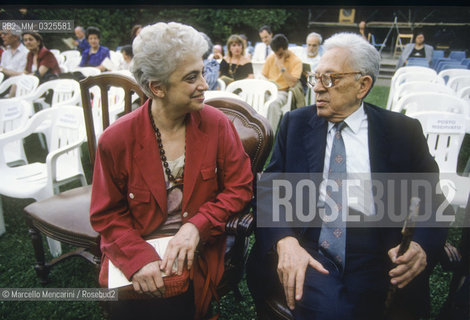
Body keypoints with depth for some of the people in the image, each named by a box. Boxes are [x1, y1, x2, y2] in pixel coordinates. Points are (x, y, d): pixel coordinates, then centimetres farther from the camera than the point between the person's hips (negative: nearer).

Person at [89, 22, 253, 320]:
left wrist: (196, 226, -14)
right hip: (132, 254, 1)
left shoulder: (217, 124, -4)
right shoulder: (116, 140, -8)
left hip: (197, 257, 0)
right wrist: (138, 258, -17)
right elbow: (106, 215, -1)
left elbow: (240, 187, -1)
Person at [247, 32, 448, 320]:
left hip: (375, 256, 2)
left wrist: (422, 246, -15)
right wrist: (285, 241, -17)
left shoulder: (403, 132, 5)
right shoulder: (295, 123, 7)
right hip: (308, 247, -1)